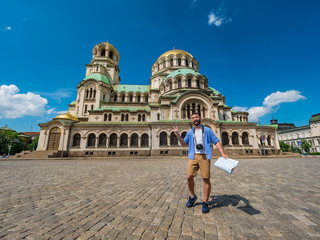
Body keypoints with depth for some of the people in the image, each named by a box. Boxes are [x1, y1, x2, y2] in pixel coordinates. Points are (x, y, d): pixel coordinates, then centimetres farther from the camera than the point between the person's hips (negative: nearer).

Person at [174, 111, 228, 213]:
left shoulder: (207, 130, 11)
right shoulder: (190, 132, 18)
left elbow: (216, 142, 9)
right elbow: (183, 143, 18)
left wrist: (222, 153, -3)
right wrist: (178, 134, 5)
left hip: (204, 156, -2)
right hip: (193, 156, 2)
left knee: (206, 179, -1)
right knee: (189, 176, -3)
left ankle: (205, 202, 17)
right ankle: (192, 196, 23)